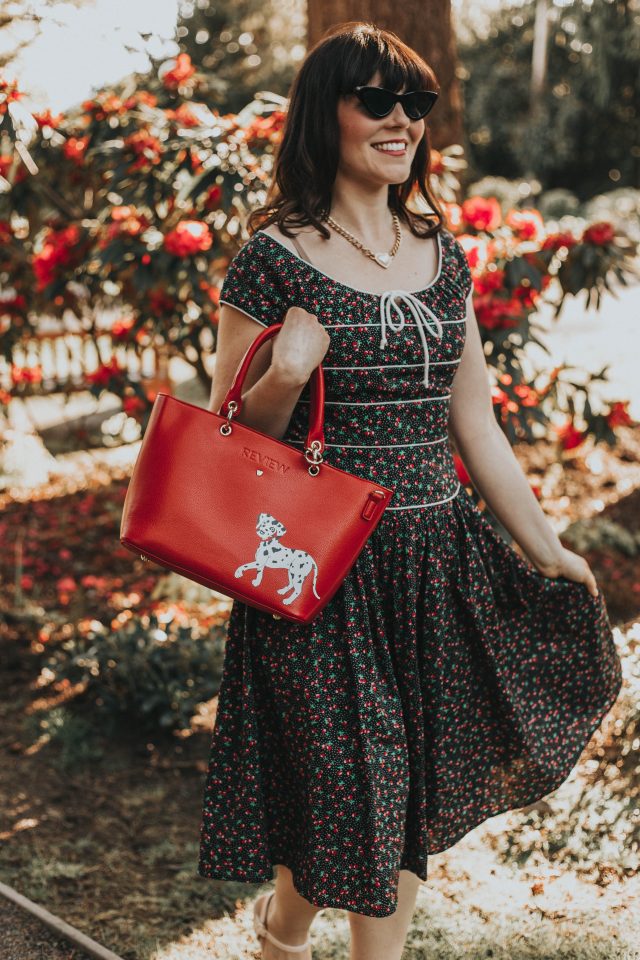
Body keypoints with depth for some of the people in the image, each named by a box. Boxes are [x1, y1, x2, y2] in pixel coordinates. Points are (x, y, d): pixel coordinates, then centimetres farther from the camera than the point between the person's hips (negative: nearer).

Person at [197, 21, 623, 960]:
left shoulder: (443, 257, 9)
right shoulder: (274, 258, -8)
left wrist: (545, 546, 17)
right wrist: (284, 381, -24)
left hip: (441, 563, 5)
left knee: (408, 808, 12)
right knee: (338, 794, 4)